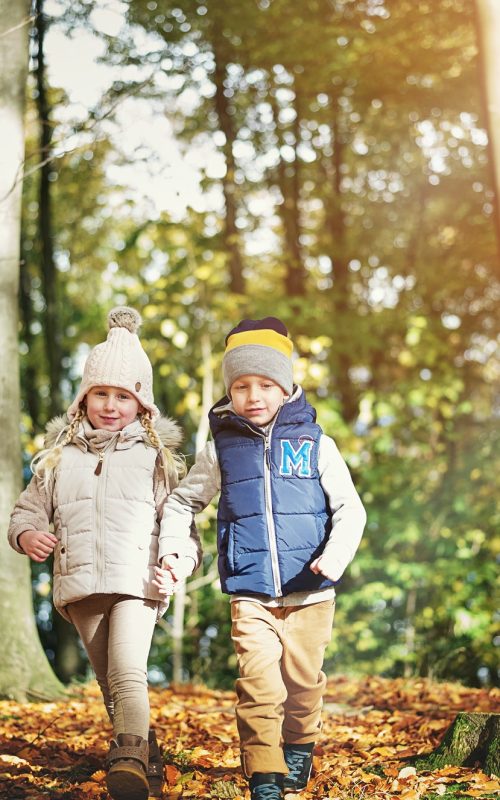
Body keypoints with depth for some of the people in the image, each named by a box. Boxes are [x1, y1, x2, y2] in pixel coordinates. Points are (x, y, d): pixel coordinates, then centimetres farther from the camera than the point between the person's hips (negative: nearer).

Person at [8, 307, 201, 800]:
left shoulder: (156, 458, 7)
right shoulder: (59, 457, 14)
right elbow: (28, 510, 17)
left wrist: (180, 558, -15)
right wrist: (27, 535, -7)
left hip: (137, 583, -4)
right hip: (79, 587, 4)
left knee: (127, 673, -24)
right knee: (110, 686, 11)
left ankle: (130, 759, -37)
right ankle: (148, 759, 25)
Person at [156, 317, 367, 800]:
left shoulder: (315, 444, 1)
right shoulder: (222, 448, 5)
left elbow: (350, 509, 0)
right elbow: (182, 501, 16)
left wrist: (335, 555, -17)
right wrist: (171, 548, 0)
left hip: (309, 592, 0)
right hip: (249, 593, 0)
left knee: (303, 679, 11)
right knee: (257, 681, -11)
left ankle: (298, 747, 36)